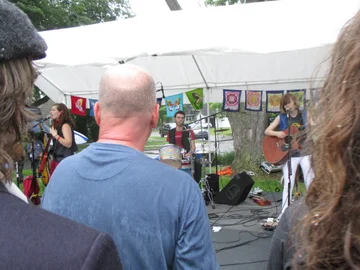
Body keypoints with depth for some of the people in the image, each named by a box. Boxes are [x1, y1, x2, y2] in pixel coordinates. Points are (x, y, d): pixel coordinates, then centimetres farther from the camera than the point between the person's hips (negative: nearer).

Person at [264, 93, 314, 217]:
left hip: (305, 152, 1)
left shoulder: (305, 115, 4)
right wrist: (277, 133, -17)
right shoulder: (281, 117, 4)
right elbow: (267, 131, 1)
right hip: (288, 154, 0)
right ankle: (284, 212, 6)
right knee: (288, 184, -1)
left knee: (311, 182, 4)